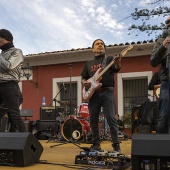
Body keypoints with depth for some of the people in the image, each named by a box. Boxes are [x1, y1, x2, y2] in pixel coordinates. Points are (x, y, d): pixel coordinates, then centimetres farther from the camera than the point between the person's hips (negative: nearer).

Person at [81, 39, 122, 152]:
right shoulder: (89, 64, 21)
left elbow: (117, 68, -10)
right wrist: (85, 83, -2)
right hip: (93, 93, 4)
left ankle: (116, 145, -3)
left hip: (107, 92, -4)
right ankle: (96, 144, 19)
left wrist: (118, 63, -33)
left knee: (111, 119, -11)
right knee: (93, 121, 6)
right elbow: (83, 78, 21)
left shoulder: (109, 59, 10)